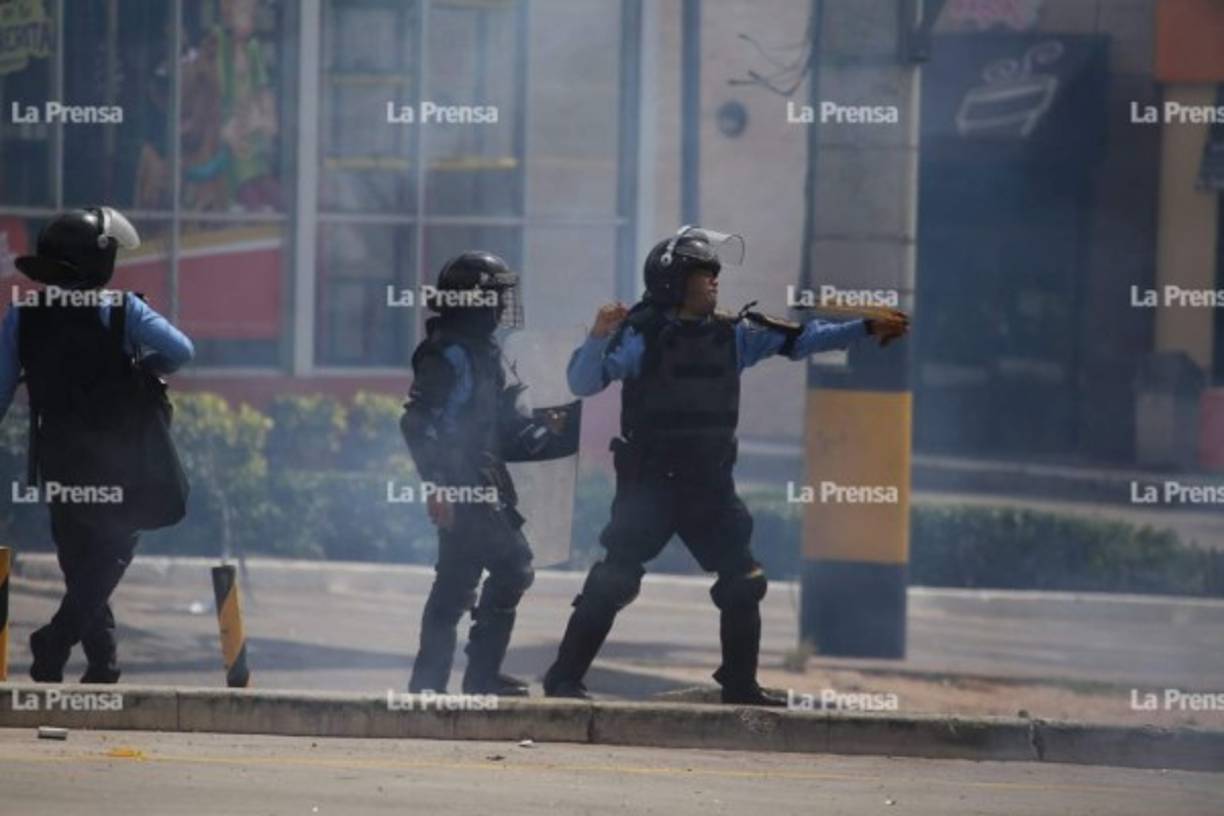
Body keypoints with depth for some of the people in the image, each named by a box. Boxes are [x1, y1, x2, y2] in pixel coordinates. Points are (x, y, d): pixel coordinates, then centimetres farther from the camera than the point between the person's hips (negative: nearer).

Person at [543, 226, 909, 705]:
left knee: (743, 583, 5)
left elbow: (798, 340, 10)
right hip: (648, 482, -6)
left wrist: (867, 329, 5)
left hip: (709, 485, 6)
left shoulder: (732, 335, 7)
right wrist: (598, 338, -33)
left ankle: (740, 683, 18)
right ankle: (564, 678, -3)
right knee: (614, 582, -9)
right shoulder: (640, 334, -9)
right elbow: (583, 383, -15)